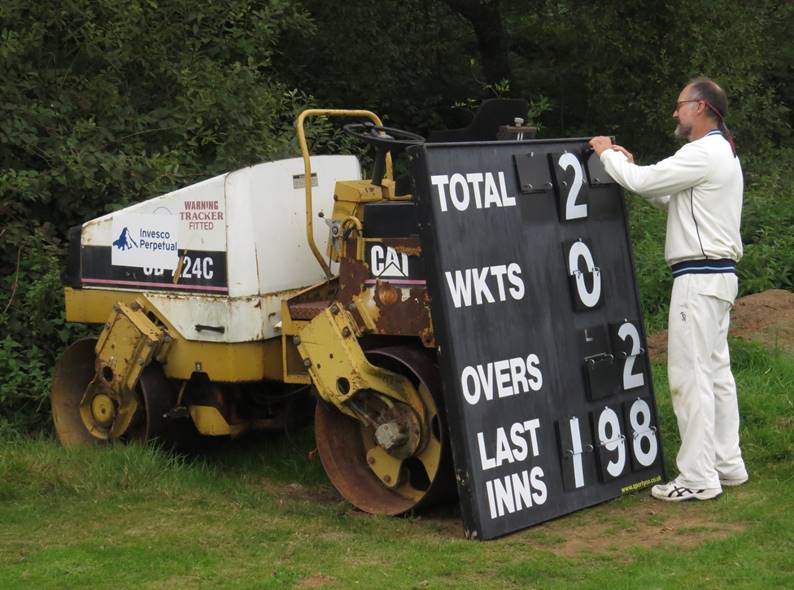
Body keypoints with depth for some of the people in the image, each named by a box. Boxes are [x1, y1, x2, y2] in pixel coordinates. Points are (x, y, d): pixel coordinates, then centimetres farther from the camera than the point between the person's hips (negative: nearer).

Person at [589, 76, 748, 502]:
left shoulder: (703, 155, -15)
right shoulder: (722, 154, 19)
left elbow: (640, 182, -16)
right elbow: (669, 198, 22)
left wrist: (607, 153, 1)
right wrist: (630, 165, 17)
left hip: (700, 277, -11)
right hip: (718, 275, 11)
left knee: (690, 375, -8)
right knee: (716, 371, 14)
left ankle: (697, 478, -6)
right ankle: (727, 464, 20)